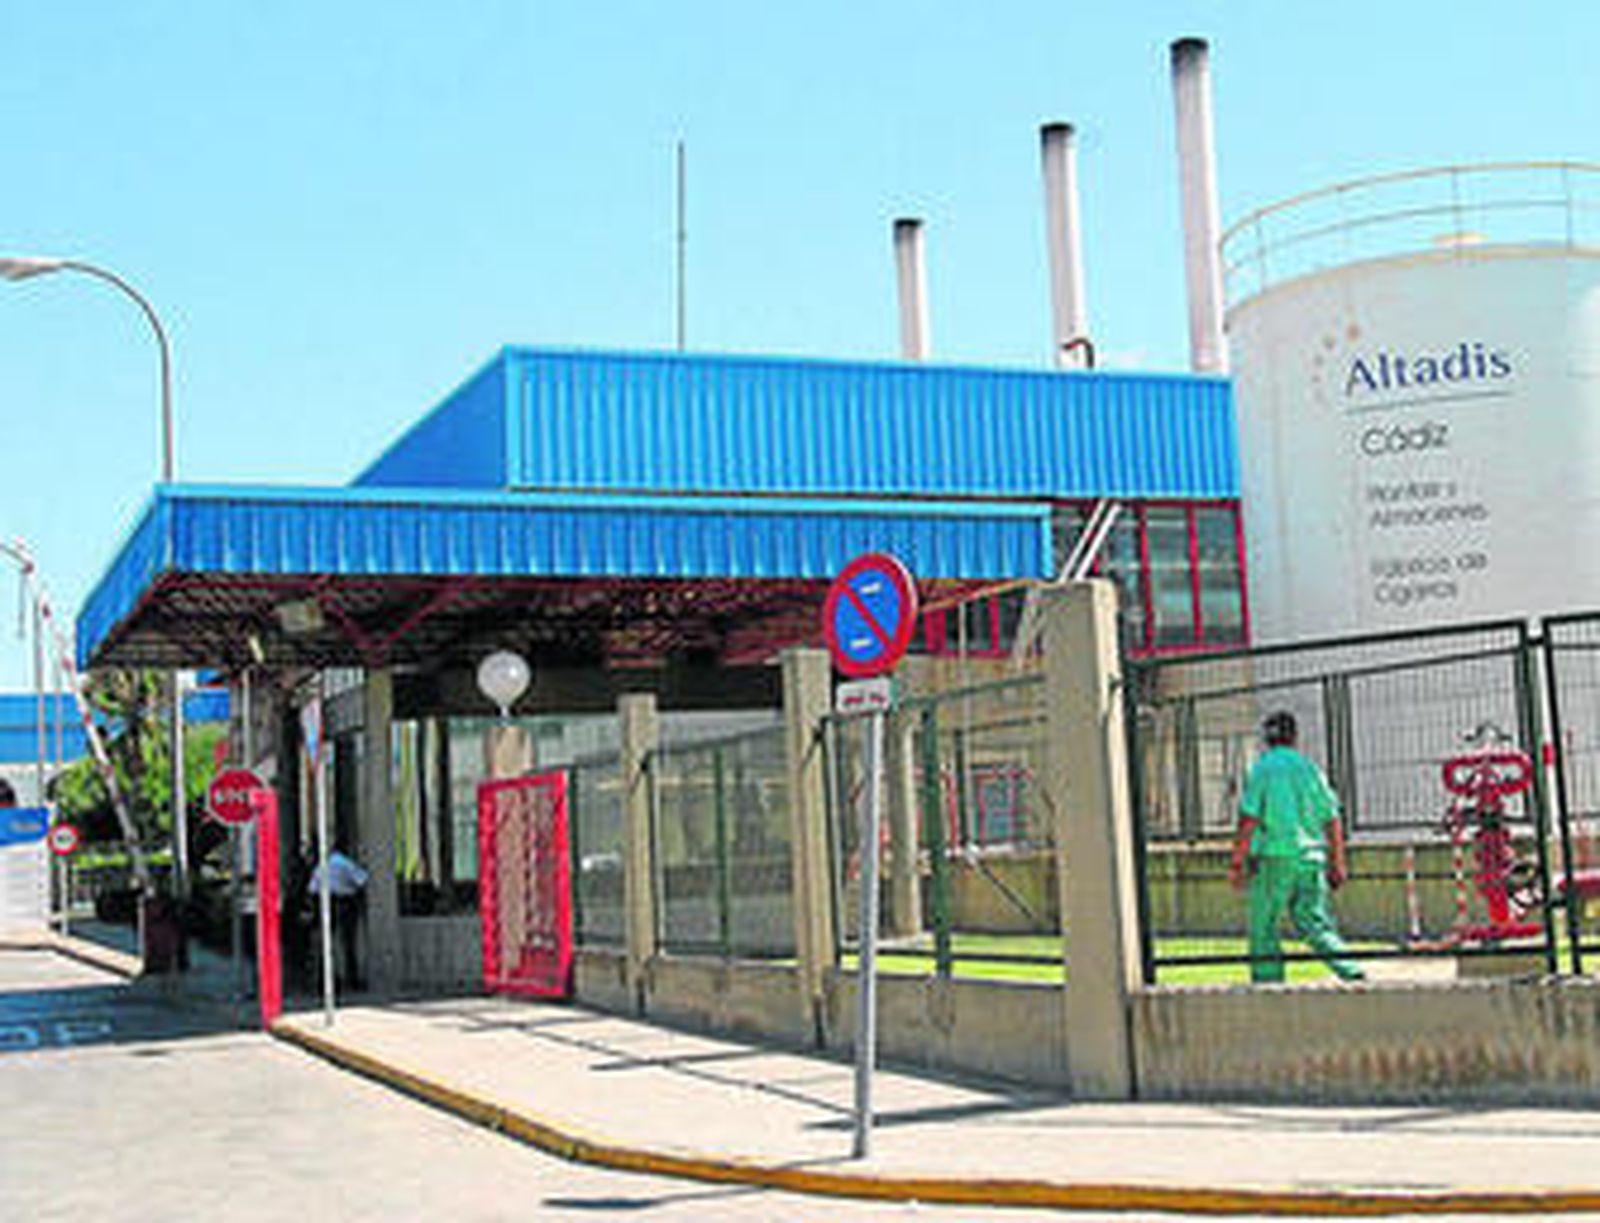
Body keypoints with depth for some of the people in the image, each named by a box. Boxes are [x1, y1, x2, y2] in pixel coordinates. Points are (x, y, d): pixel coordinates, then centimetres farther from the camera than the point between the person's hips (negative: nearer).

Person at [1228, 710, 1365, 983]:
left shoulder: (1261, 769, -3)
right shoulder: (1310, 768, 9)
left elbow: (1249, 820, -10)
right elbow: (1332, 820, 9)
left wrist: (1237, 862, -8)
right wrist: (1338, 862, 16)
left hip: (1274, 858, -4)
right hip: (1311, 856, 4)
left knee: (1264, 926, 5)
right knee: (1314, 922, 11)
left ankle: (1268, 981, 3)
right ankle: (1349, 968, -4)